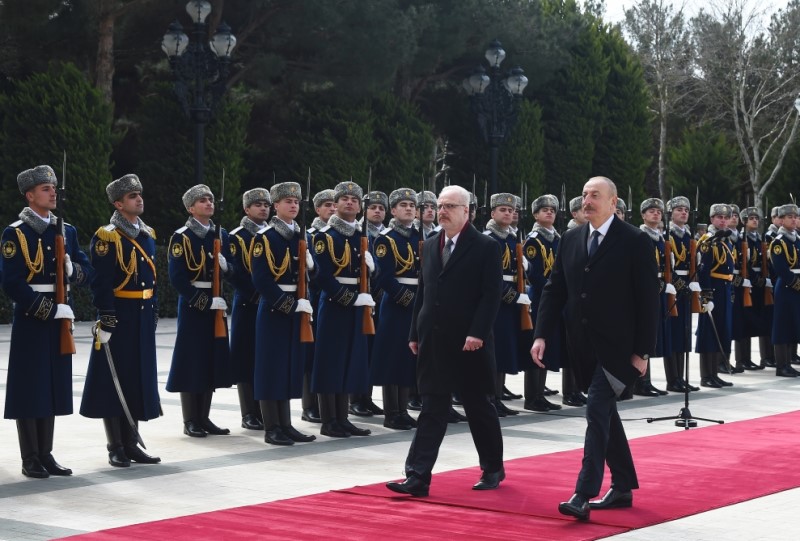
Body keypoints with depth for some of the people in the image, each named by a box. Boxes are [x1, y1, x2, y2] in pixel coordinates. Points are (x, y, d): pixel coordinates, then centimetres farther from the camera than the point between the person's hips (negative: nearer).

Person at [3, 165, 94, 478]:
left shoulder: (67, 231, 12)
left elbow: (88, 274, 12)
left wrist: (72, 270, -11)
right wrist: (51, 309, -18)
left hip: (59, 318, 6)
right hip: (30, 320, -6)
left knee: (53, 386, 9)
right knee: (29, 388, -2)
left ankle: (46, 454, 18)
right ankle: (30, 460, 5)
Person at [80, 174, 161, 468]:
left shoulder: (147, 235, 13)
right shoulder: (107, 237, -11)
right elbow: (101, 283, -16)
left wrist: (154, 311, 15)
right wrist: (106, 320, -20)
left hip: (143, 319, 8)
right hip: (119, 318, -7)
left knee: (139, 379, 10)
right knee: (114, 381, 0)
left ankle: (131, 444, 19)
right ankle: (116, 448, 7)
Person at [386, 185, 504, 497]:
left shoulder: (486, 248, -6)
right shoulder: (430, 246, 12)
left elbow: (491, 295, -11)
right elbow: (422, 292, 15)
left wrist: (477, 333, -20)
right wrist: (415, 334, 11)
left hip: (469, 343, -5)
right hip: (433, 342, 5)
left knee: (479, 407, 8)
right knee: (432, 409, 2)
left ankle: (493, 469, 25)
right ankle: (418, 477, -2)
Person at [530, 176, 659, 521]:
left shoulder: (635, 242, -8)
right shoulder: (571, 240, 8)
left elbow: (648, 299, -9)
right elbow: (554, 289, 9)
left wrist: (642, 351, -12)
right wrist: (541, 334, -2)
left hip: (616, 347, -6)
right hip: (583, 347, 6)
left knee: (597, 411, -14)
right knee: (605, 414, 14)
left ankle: (583, 495, -16)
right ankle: (623, 487, 26)